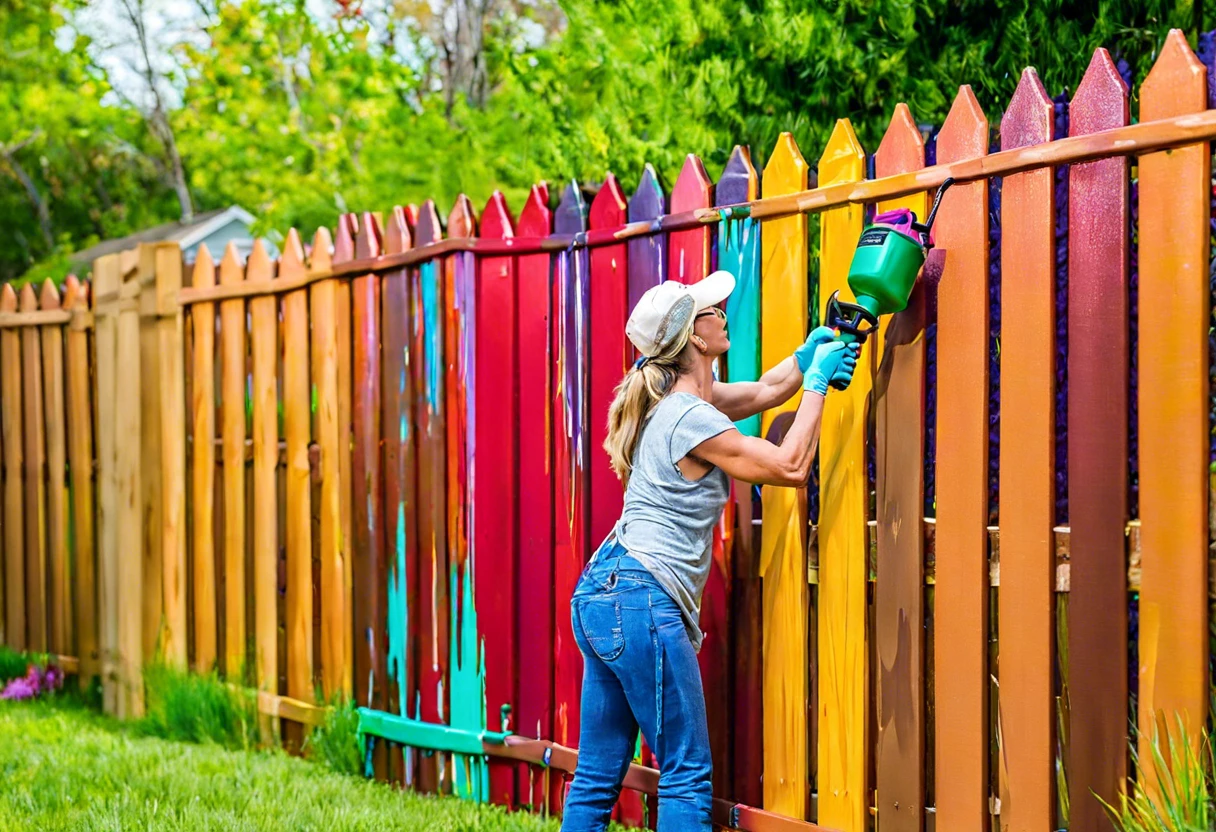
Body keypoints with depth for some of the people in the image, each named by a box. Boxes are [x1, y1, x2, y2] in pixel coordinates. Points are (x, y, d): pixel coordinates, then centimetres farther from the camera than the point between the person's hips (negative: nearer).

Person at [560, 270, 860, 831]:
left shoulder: (676, 400, 14)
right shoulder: (691, 420, -14)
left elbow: (761, 392, 27)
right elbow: (791, 466, -10)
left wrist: (807, 357, 10)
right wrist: (816, 382, -2)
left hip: (600, 595, 10)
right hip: (641, 600, -10)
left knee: (597, 776, 10)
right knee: (688, 775, -5)